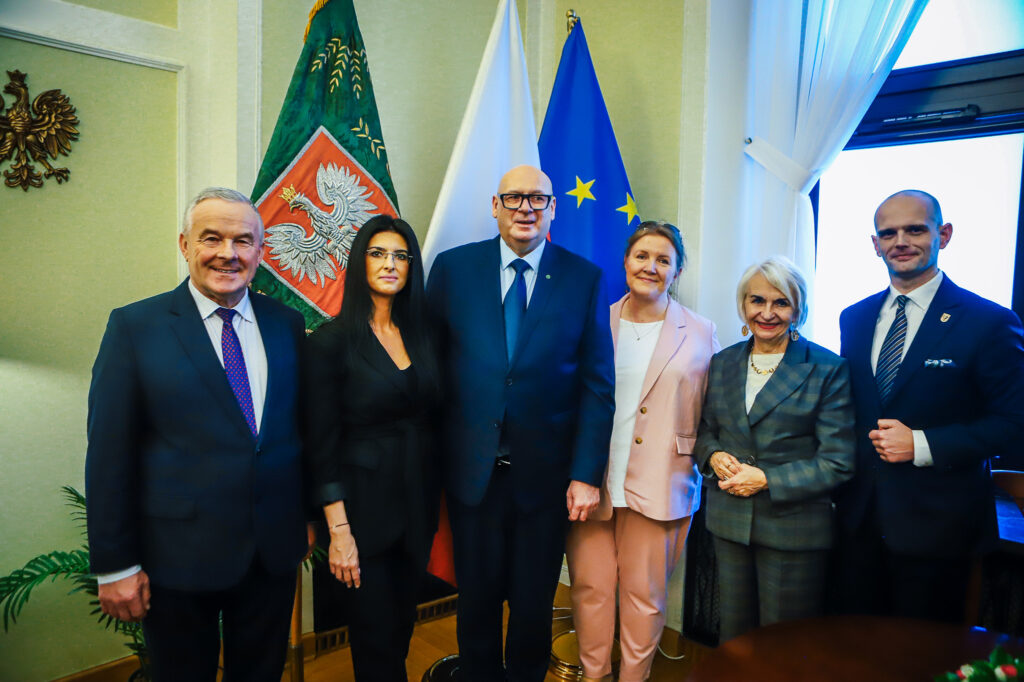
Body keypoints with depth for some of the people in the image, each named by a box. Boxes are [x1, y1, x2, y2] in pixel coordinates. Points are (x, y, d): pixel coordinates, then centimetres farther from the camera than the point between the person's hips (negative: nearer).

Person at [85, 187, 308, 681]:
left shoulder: (287, 324, 3)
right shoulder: (135, 326, -7)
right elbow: (109, 453, -7)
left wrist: (308, 513, 9)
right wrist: (114, 565, -7)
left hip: (274, 550, 3)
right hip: (176, 556, -3)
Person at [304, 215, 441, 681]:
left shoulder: (422, 335, 4)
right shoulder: (331, 341, -10)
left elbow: (431, 417, 7)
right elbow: (322, 442, -10)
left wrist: (435, 502, 2)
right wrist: (338, 530, -13)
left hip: (419, 502, 5)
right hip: (365, 503, -4)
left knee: (404, 620, 18)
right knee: (376, 633, 6)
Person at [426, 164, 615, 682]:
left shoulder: (585, 279, -2)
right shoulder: (453, 267, -1)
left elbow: (597, 385, -2)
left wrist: (587, 474, -6)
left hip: (546, 475, 0)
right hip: (471, 470, 1)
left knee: (534, 604, 16)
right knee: (477, 600, 17)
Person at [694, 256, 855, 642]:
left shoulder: (827, 369, -6)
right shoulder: (723, 363, 7)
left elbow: (838, 462, -9)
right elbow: (704, 431, 16)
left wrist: (767, 480, -16)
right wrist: (714, 456, -6)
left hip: (793, 528, -4)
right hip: (729, 523, 4)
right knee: (732, 640, 16)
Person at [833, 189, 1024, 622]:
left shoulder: (989, 323, -8)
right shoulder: (854, 319, 8)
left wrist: (921, 444, -20)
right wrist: (836, 490, 4)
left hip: (934, 526, -4)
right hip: (858, 519, 4)